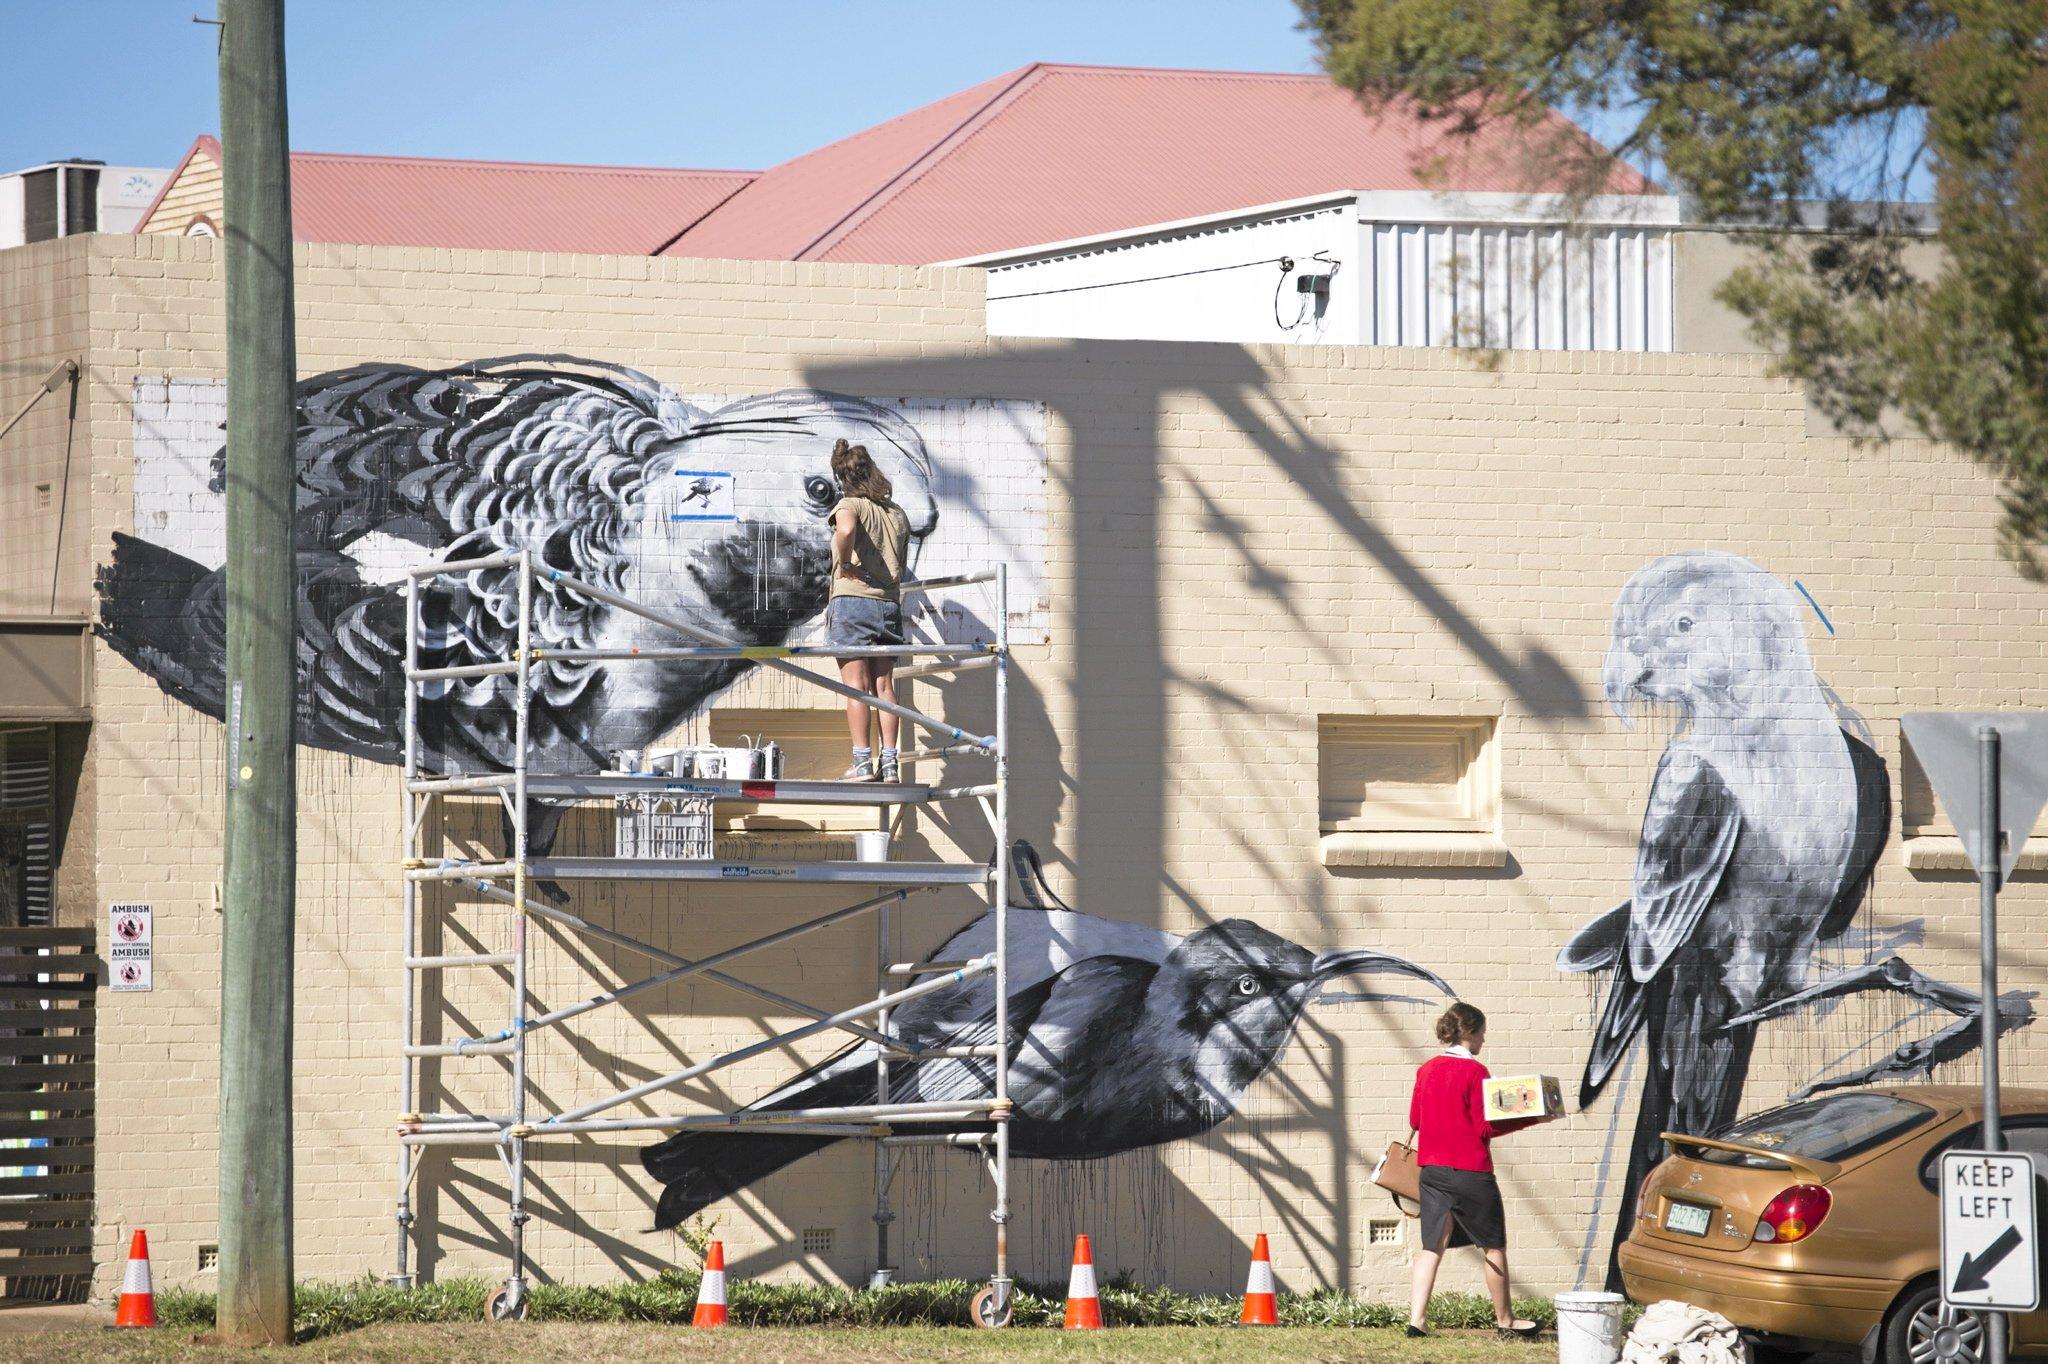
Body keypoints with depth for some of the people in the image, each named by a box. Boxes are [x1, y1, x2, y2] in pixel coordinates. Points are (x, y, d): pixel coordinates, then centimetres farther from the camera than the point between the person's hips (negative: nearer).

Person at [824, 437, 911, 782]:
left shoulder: (850, 505, -4)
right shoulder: (897, 514, 16)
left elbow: (846, 530, -27)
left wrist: (843, 562, -14)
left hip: (852, 601, -5)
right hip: (890, 604, 5)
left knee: (856, 685, -5)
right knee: (884, 685, 6)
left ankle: (862, 762, -9)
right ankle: (890, 763, 3)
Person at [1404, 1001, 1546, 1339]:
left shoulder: (1426, 1069, 6)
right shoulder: (1474, 1071, -12)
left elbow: (1415, 1119, 14)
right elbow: (1487, 1127, -12)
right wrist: (1531, 1119, -7)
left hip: (1432, 1169, 6)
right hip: (1470, 1171, -6)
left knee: (1432, 1246, 5)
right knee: (1493, 1246, 10)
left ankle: (1416, 1320, -7)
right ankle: (1505, 1320, 20)